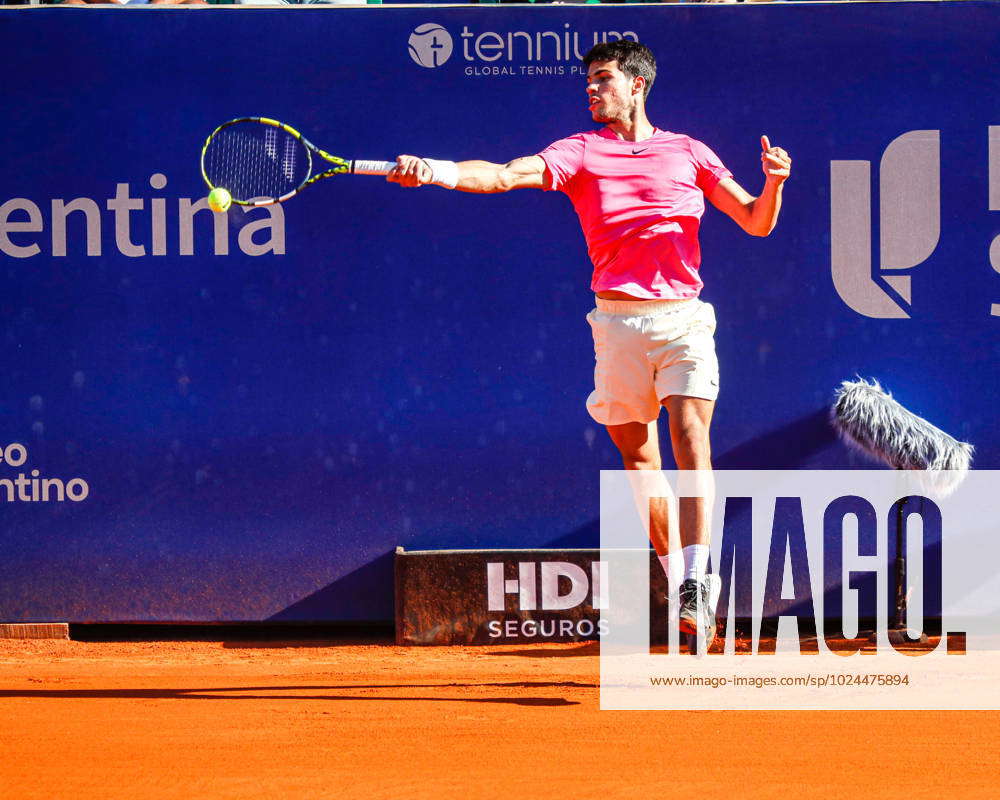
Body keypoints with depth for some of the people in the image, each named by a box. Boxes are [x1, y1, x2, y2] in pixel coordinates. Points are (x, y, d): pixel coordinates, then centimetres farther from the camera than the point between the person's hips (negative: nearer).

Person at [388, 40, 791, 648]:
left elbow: (756, 222, 12)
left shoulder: (687, 152, 10)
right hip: (619, 320, 1)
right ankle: (682, 588, 17)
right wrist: (439, 171, -26)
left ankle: (699, 582, -20)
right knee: (638, 455, 4)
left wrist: (774, 184, -10)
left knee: (691, 437, -17)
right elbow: (508, 174, -9)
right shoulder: (581, 152, 7)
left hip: (683, 317, -1)